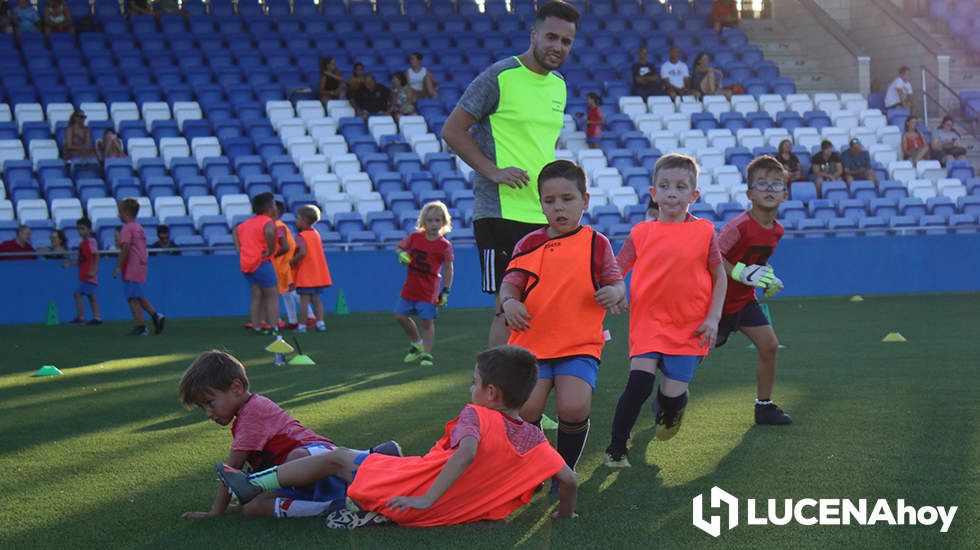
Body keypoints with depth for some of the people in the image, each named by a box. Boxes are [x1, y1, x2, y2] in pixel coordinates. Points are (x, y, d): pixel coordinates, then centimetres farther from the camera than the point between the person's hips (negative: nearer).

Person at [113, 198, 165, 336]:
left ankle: (140, 326, -7)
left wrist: (118, 267, -15)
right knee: (139, 297, 16)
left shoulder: (127, 228, -10)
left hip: (131, 268, -9)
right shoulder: (140, 228, 17)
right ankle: (156, 316, 1)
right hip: (142, 266, 9)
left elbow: (125, 249, -18)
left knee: (133, 298, -5)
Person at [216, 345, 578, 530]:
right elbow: (569, 479, -2)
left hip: (413, 495, -6)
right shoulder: (535, 440, 1)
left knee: (335, 458, 12)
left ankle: (252, 485, 22)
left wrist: (426, 499, -35)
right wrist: (565, 514, 16)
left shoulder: (477, 416, -15)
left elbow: (466, 452, -33)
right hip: (456, 511, 6)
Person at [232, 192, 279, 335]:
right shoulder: (268, 222, -11)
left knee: (257, 296, 12)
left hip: (245, 264, 8)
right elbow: (270, 232, -34)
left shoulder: (248, 222, 17)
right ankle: (273, 326, -4)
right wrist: (271, 250, -21)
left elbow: (235, 231, 30)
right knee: (272, 296, 1)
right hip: (261, 263, -8)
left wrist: (239, 249, 19)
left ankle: (256, 326, 10)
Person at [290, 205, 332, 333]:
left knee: (304, 300, -3)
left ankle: (302, 326, -1)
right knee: (316, 299, 11)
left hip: (305, 275, -7)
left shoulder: (301, 237, -15)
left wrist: (292, 261, -14)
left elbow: (302, 253, -29)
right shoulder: (316, 234, 10)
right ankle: (320, 323, 7)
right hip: (318, 274, 7)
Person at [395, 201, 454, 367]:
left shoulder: (445, 246, -10)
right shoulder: (414, 237, 0)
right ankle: (417, 344, 31)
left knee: (427, 322, -5)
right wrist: (401, 254, -11)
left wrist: (446, 292, -8)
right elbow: (399, 247, 13)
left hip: (429, 291, -5)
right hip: (410, 287, 5)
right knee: (400, 316, 11)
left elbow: (448, 269, -5)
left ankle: (427, 353, 5)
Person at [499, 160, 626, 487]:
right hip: (532, 341, 1)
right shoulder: (529, 245, 7)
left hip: (581, 344, -1)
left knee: (573, 408, -19)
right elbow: (511, 282, 2)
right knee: (528, 408, -14)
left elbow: (616, 283, 8)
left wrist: (614, 293, -16)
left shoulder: (597, 244, 4)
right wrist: (509, 302, -20)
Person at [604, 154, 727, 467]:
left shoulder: (703, 231, 0)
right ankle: (616, 448, -2)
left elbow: (720, 276, 8)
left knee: (673, 394, -6)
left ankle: (667, 410, 33)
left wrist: (713, 317, -1)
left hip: (690, 327, 0)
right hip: (648, 321, 0)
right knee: (640, 382, -18)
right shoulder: (641, 233, 2)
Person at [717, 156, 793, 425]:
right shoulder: (740, 226, -25)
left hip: (745, 300, 7)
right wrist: (741, 272, -31)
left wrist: (768, 277, 1)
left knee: (769, 346, -3)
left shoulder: (776, 230, 1)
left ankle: (764, 406, 9)